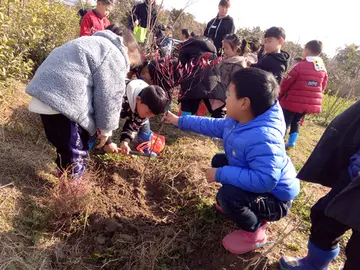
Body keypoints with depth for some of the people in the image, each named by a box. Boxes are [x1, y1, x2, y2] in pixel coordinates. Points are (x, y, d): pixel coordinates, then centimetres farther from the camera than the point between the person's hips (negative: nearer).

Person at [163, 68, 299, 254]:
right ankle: (234, 204, 24)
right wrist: (180, 121, 13)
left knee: (227, 196, -33)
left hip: (274, 198, -9)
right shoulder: (238, 121, -8)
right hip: (255, 183, 9)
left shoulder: (262, 139, -39)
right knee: (219, 161, 17)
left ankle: (255, 232, -1)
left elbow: (265, 180, -45)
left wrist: (221, 174, -36)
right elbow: (215, 126, 8)